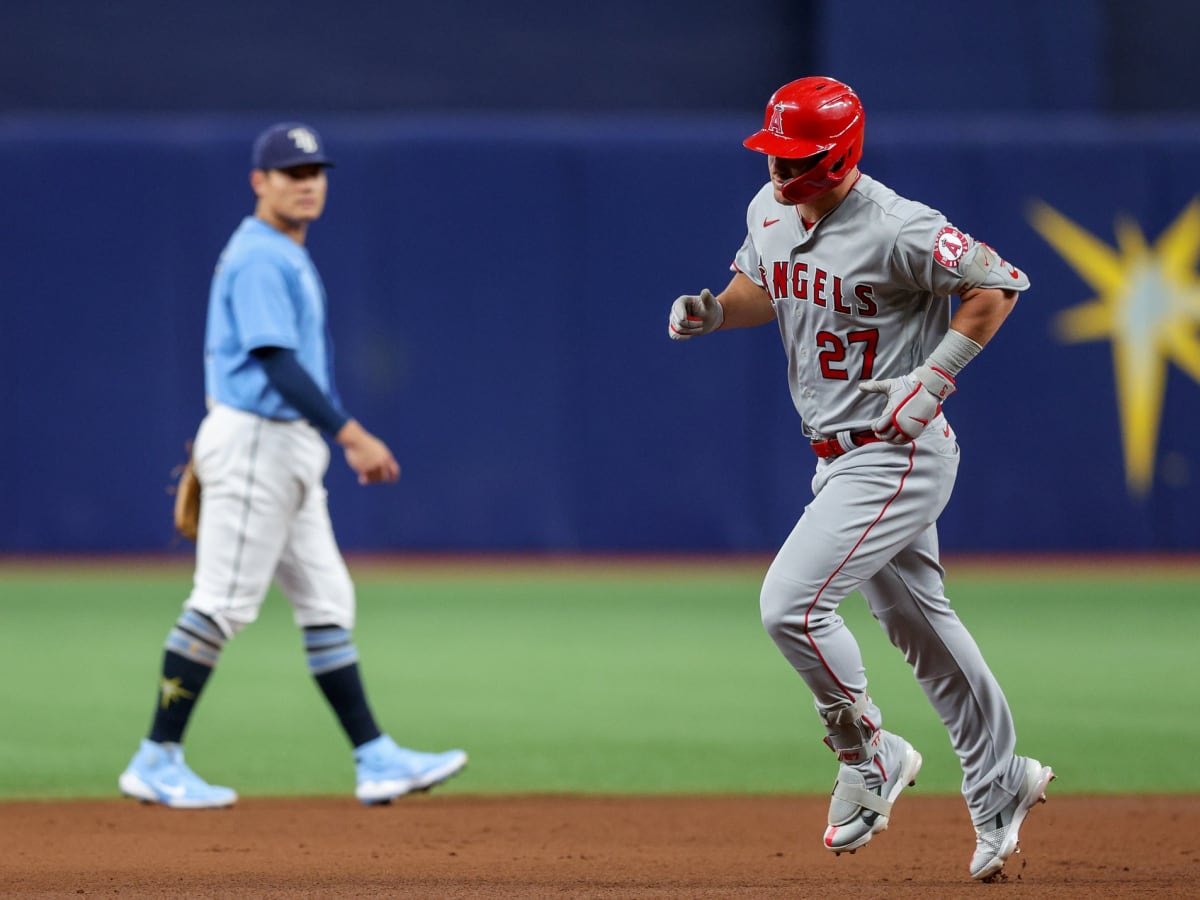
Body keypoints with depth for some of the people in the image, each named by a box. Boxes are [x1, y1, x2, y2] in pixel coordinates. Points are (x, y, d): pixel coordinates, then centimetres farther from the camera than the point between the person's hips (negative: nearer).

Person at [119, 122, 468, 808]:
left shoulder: (286, 257, 18)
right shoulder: (259, 258, -14)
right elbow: (277, 362, -23)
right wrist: (353, 434, -27)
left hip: (289, 449, 10)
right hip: (254, 443, -10)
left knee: (327, 603, 7)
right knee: (221, 605, -7)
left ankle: (376, 759, 7)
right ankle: (157, 763, -2)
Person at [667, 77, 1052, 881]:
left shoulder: (895, 230, -23)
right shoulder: (770, 211, 1)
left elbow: (997, 283, -17)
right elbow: (761, 286, 19)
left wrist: (934, 375, -23)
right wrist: (713, 310, -2)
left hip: (900, 455, -9)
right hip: (840, 456, 9)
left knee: (792, 602, -17)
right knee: (918, 623, 18)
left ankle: (872, 756, 3)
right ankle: (1000, 786, 32)